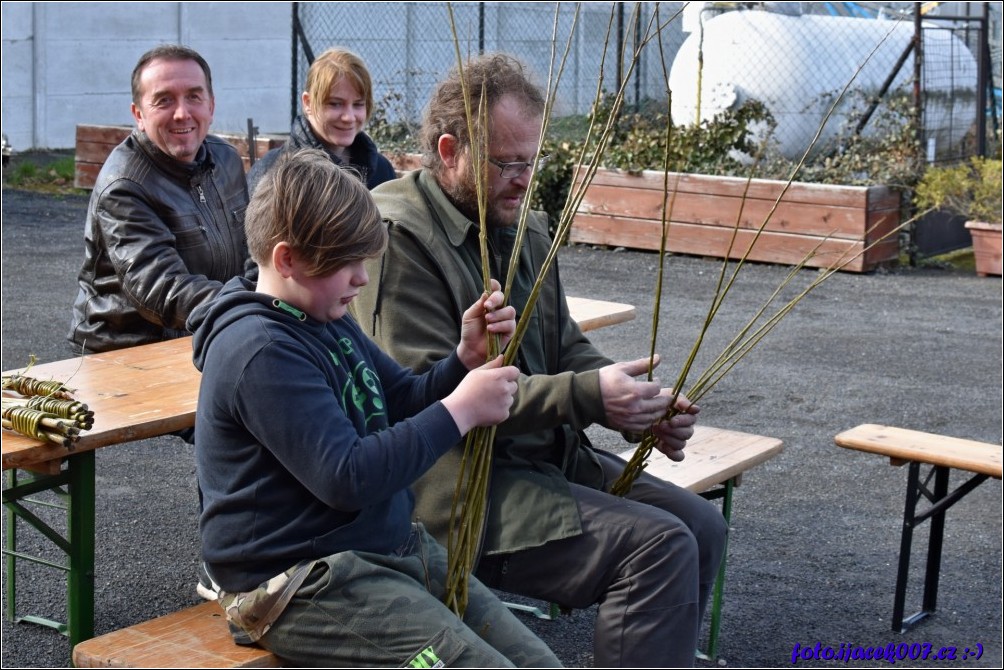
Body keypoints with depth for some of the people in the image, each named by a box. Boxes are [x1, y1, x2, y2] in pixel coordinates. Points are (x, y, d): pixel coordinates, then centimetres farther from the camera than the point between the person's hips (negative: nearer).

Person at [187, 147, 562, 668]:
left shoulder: (328, 322, 15)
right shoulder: (260, 351, -18)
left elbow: (408, 402, 23)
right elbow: (347, 477, -24)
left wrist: (468, 358, 3)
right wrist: (460, 411, -19)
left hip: (388, 548, 10)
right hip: (299, 583, -10)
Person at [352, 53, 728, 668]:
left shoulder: (522, 225, 15)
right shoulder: (399, 237, -14)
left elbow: (567, 348, 19)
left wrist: (644, 408, -2)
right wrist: (586, 396, -25)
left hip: (547, 456, 9)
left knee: (702, 525, 2)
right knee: (660, 547, -20)